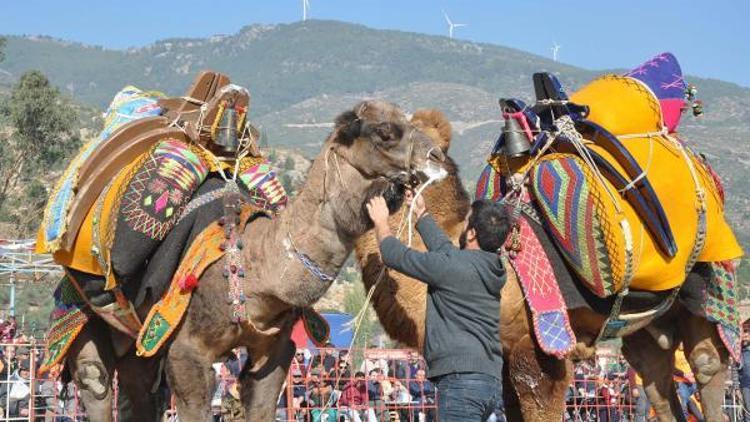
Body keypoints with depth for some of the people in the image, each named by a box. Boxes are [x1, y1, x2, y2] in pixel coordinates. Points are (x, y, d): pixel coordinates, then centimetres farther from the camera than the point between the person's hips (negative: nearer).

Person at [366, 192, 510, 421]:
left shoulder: (454, 266, -11)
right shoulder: (489, 267, 13)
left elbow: (395, 255, 1)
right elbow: (444, 247, 31)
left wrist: (381, 221, 20)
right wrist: (421, 213, 43)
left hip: (462, 378, -9)